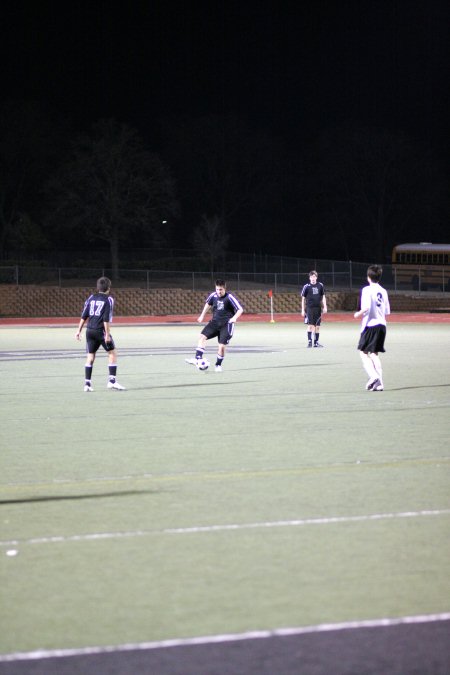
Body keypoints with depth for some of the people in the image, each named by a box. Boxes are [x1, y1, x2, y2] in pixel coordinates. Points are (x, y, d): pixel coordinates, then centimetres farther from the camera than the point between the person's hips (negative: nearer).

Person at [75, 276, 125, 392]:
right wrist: (107, 334, -12)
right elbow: (106, 319, -13)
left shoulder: (91, 298, 10)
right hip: (101, 330, -5)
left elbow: (84, 316, 9)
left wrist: (79, 330, 14)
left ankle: (87, 383, 6)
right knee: (112, 353, 6)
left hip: (90, 330, 5)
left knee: (90, 356, 9)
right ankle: (112, 381, 1)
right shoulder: (108, 300, -5)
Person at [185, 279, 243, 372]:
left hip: (226, 324, -5)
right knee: (202, 336, -12)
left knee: (222, 346, -8)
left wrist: (234, 318, -32)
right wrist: (202, 315, 19)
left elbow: (240, 309, -15)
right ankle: (197, 359, -14)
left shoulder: (230, 297, -16)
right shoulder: (213, 295, -2)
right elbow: (208, 304, 21)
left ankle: (218, 365, 14)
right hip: (215, 322, 5)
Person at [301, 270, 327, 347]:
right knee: (310, 325, -10)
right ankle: (309, 341, -5)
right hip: (309, 308, -3)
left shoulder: (320, 286, 6)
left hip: (318, 308, 3)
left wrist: (325, 307, 4)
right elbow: (303, 299, 3)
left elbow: (323, 297, 12)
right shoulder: (306, 287, -2)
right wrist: (303, 310, 0)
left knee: (317, 326, 6)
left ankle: (316, 342, 13)